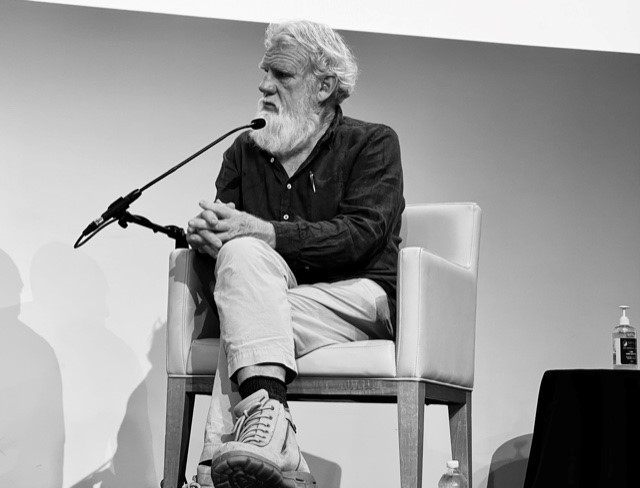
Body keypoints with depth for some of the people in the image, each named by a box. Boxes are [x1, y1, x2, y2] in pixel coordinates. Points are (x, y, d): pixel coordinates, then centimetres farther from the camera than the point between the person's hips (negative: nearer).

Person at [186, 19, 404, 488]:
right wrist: (205, 234, -17)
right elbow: (227, 233, 10)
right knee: (242, 253, -29)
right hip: (273, 296, 4)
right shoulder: (244, 151, 18)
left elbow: (361, 234, -12)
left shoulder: (373, 143, 4)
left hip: (357, 298, -3)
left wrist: (260, 230, -21)